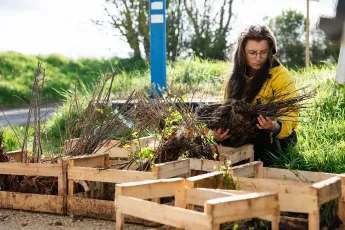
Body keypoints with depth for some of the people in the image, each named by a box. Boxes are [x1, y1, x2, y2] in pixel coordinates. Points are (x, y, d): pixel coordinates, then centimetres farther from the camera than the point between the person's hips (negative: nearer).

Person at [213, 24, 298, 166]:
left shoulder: (282, 76, -12)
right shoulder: (236, 77, 5)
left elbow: (289, 119, -17)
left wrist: (275, 127, -41)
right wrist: (219, 134, -18)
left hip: (277, 139, -3)